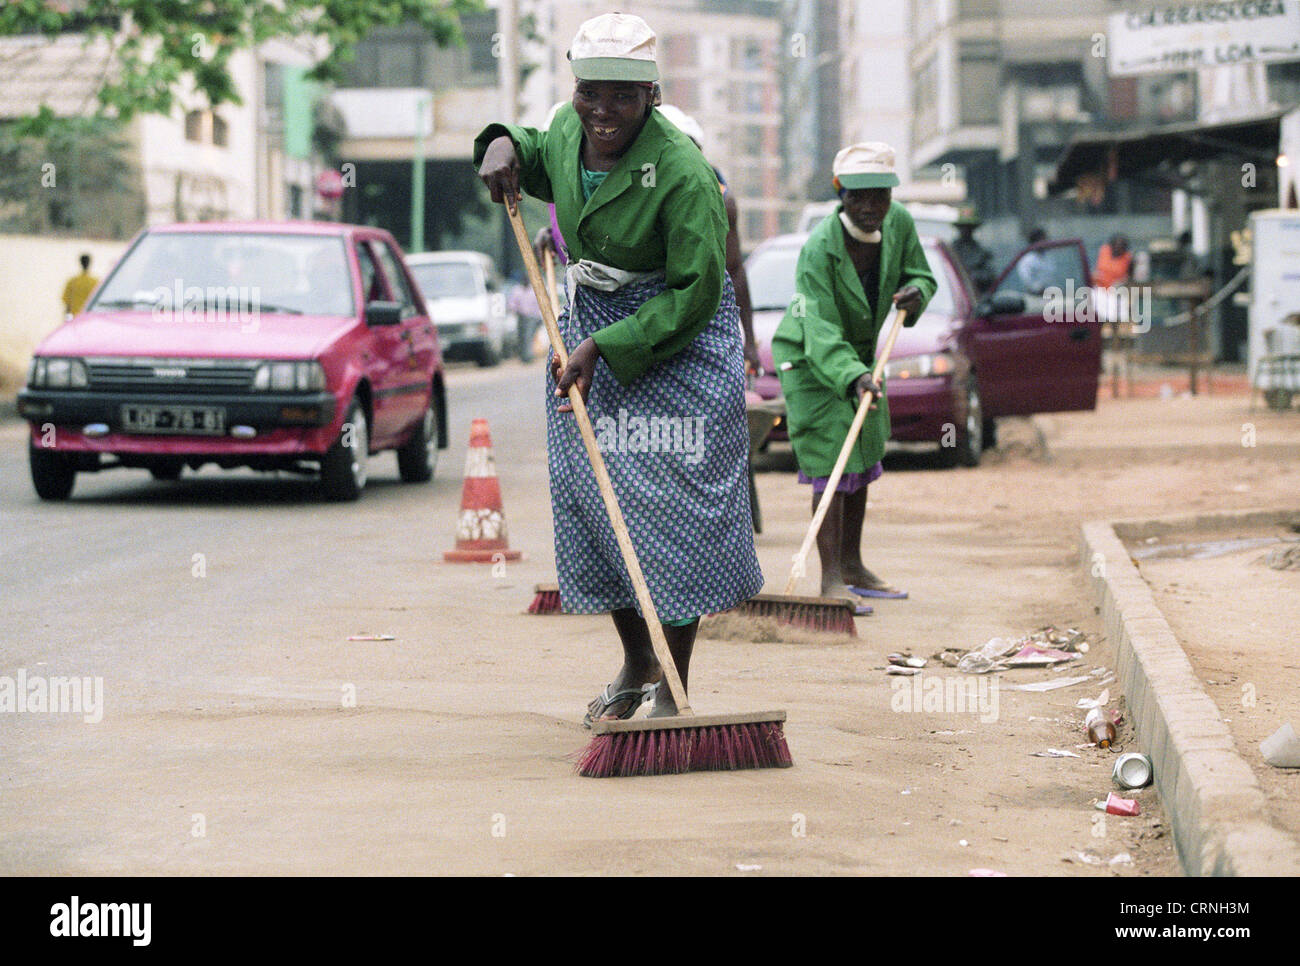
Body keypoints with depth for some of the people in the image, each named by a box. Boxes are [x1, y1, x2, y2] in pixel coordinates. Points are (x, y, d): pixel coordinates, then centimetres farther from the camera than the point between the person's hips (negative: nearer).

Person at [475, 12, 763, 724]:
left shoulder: (680, 172, -25)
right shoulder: (568, 128, -4)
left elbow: (696, 293, -23)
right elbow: (542, 160, 22)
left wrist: (603, 348, -26)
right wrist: (503, 143, -1)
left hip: (673, 342, -7)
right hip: (586, 327, 7)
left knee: (672, 505, -7)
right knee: (591, 498, 10)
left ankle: (674, 689, 4)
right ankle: (635, 662, 29)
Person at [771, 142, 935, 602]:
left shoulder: (898, 223, -11)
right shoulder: (819, 249, -31)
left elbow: (921, 276, 6)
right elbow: (821, 333, -37)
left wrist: (914, 293, -18)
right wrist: (854, 376, -52)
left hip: (860, 354, 8)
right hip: (808, 358, -8)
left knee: (863, 458, 15)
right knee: (832, 461, -16)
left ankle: (852, 568, 29)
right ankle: (831, 580, -16)